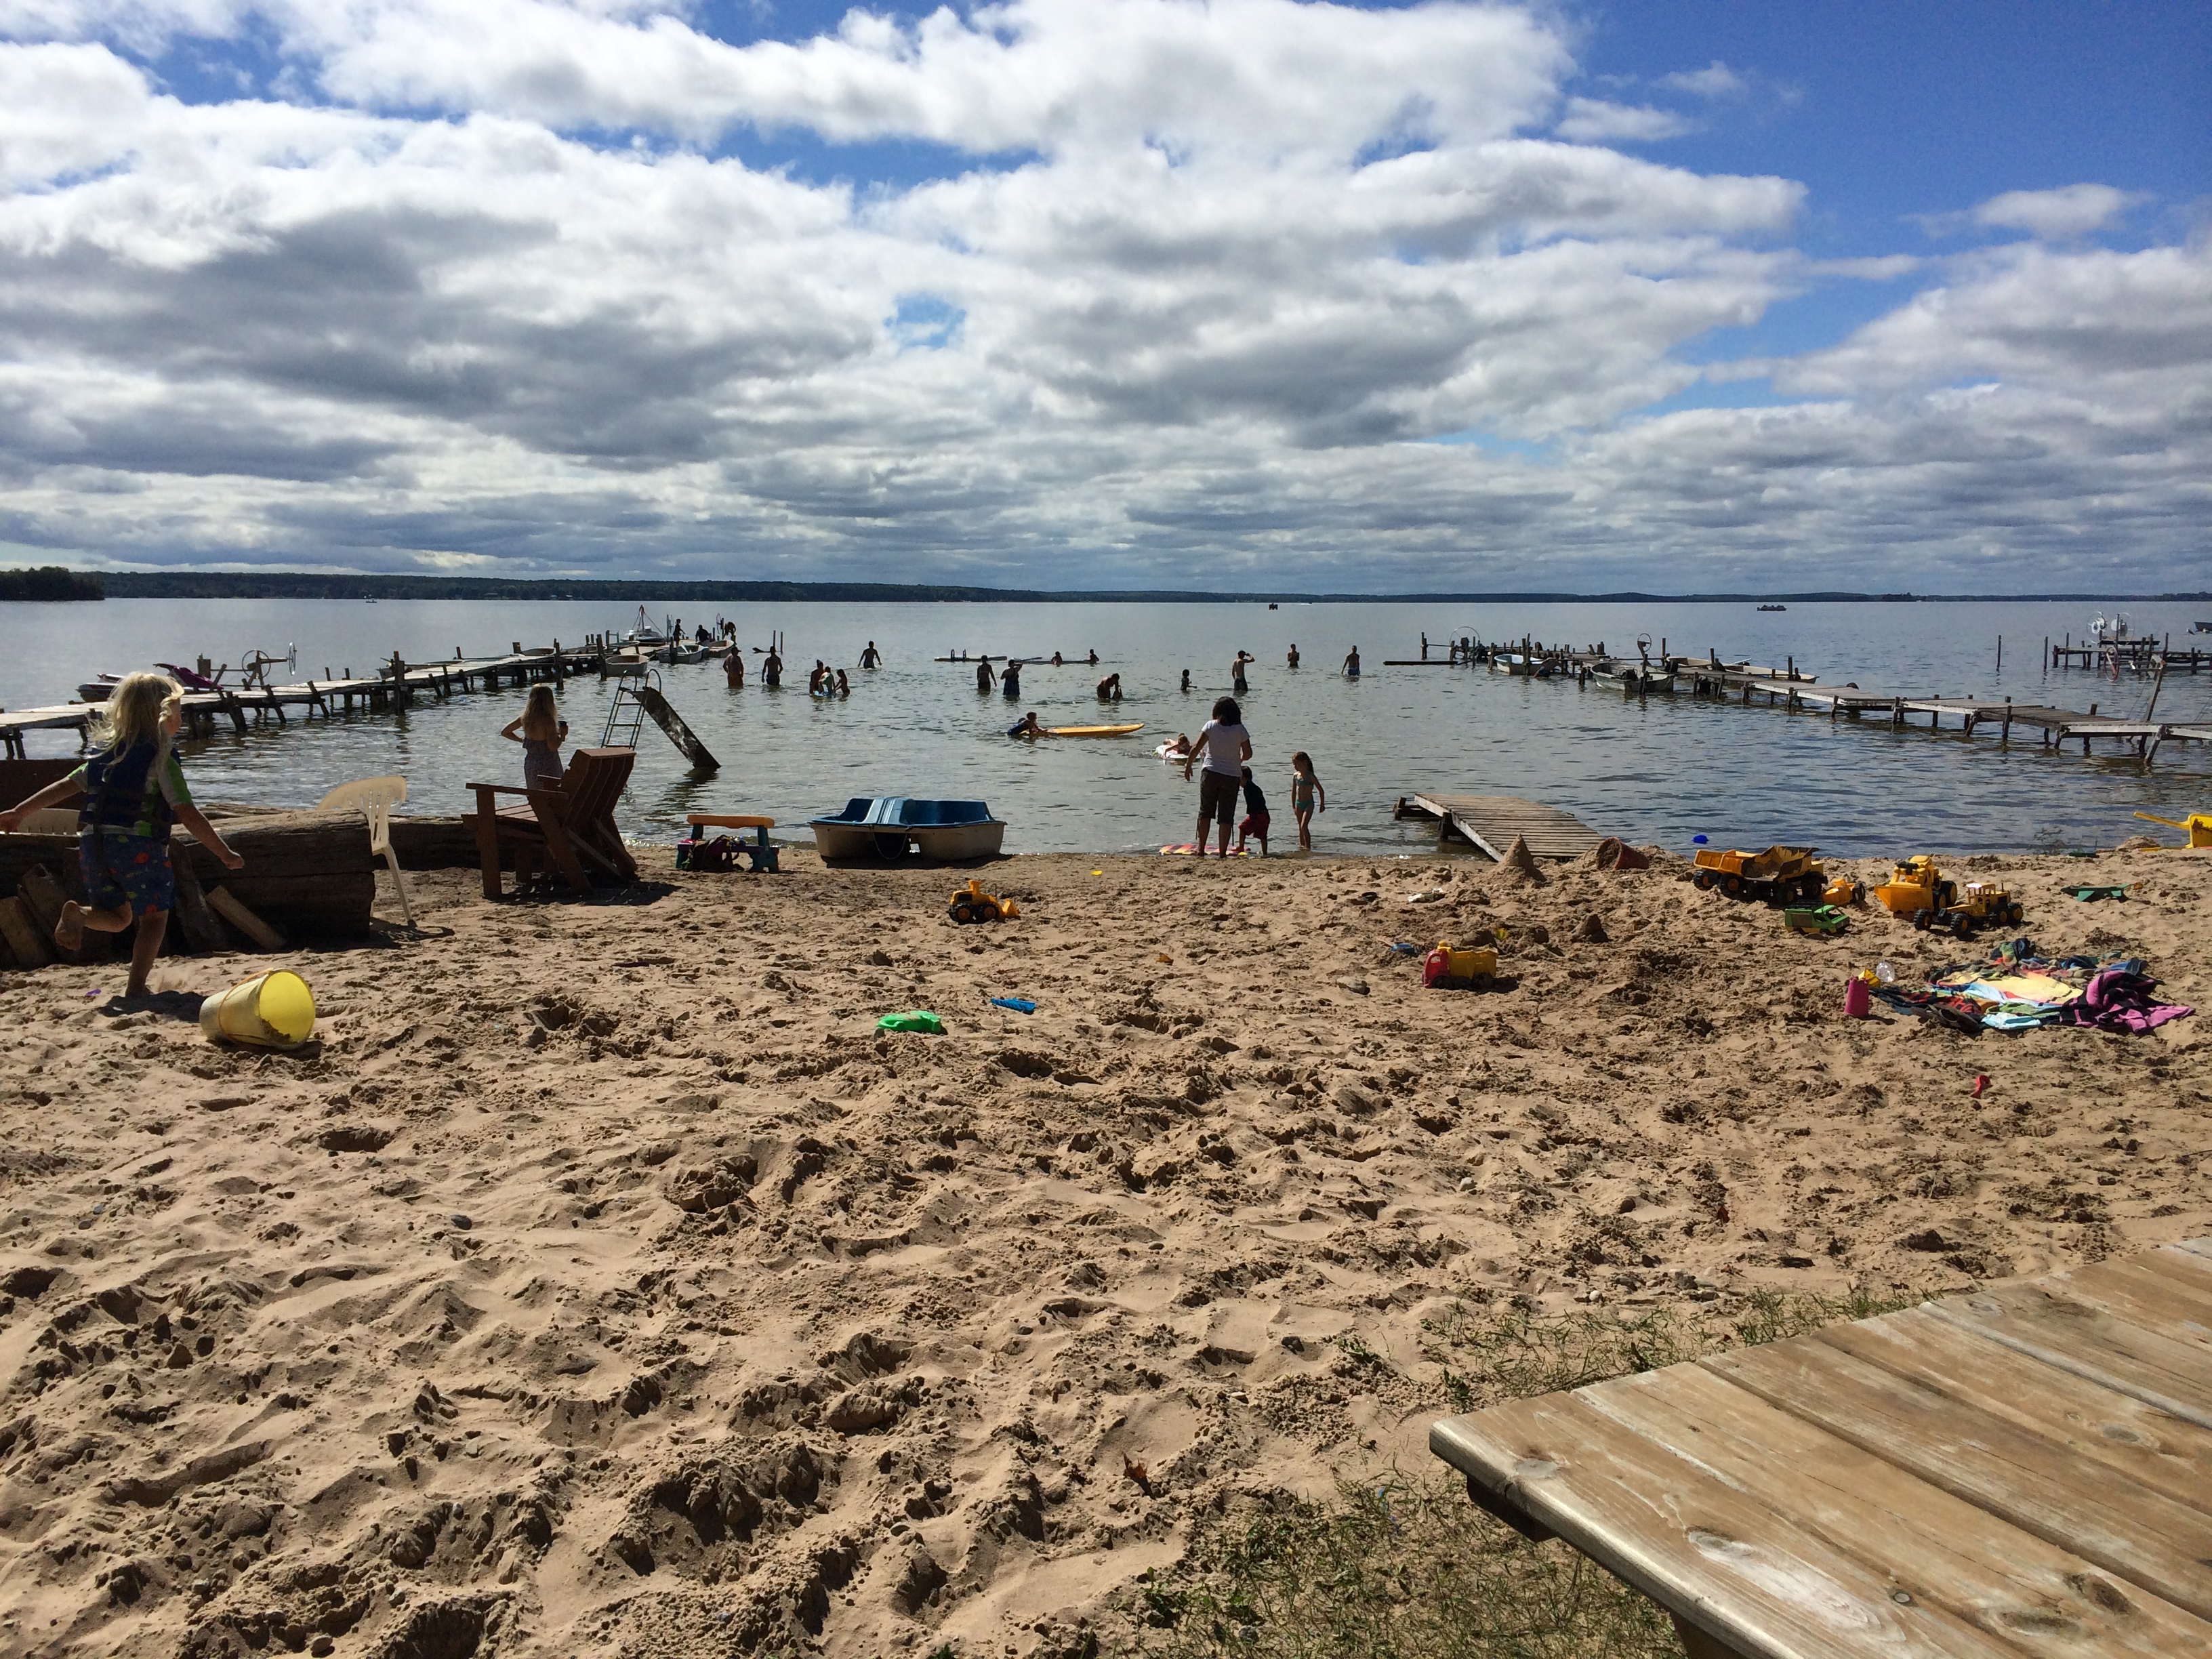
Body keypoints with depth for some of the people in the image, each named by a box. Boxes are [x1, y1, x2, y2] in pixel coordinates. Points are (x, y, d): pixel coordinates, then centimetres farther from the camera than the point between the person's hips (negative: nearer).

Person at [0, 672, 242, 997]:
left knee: (117, 917, 22)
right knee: (155, 917, 11)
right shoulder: (161, 758, -6)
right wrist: (225, 854, -8)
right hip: (138, 847, -6)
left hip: (93, 845, 6)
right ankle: (136, 987, 2)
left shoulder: (107, 753, 14)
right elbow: (187, 814, -12)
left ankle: (76, 913, -9)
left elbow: (68, 785, 12)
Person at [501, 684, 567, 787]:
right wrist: (563, 734, -7)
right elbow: (553, 747, -22)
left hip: (530, 763, 7)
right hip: (547, 765, -7)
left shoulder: (525, 718, 1)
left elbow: (504, 732, 11)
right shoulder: (548, 721, -19)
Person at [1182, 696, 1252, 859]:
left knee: (1205, 812, 13)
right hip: (1232, 776, 0)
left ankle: (1201, 849, 12)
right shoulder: (1240, 730, -2)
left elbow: (1196, 748, -8)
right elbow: (1248, 754, 2)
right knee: (1226, 817, 4)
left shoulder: (1211, 726, -4)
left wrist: (1188, 766, 4)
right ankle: (1223, 853, 3)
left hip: (1211, 773, 0)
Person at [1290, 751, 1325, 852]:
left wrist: (1322, 805, 0)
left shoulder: (1310, 776, -11)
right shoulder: (1295, 776, 5)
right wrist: (1294, 807, 15)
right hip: (1299, 804, 6)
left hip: (1309, 804, -6)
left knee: (1304, 826, -17)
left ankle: (1308, 847, -13)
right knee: (1301, 828, 12)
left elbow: (1321, 791, -5)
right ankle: (1302, 846, 22)